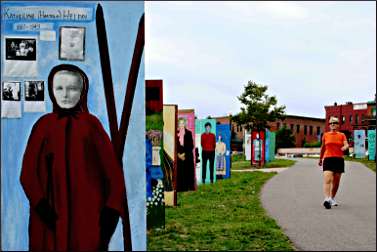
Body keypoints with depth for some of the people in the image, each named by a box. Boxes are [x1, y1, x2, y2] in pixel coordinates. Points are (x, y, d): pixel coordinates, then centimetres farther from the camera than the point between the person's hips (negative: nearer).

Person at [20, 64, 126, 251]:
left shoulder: (91, 124, 0)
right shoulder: (43, 125, 3)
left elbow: (111, 167, -3)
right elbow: (29, 170, 1)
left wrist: (111, 209, -11)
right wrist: (41, 205, -12)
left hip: (87, 210, -1)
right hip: (53, 214, 1)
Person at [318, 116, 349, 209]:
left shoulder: (342, 135, 8)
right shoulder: (325, 135, 10)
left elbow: (346, 145, -8)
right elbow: (322, 148, 22)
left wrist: (344, 147, -31)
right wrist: (320, 159, 29)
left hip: (339, 159, 1)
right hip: (328, 159, -1)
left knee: (336, 181, 10)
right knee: (327, 180, -19)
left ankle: (332, 198, 28)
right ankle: (327, 199, -32)